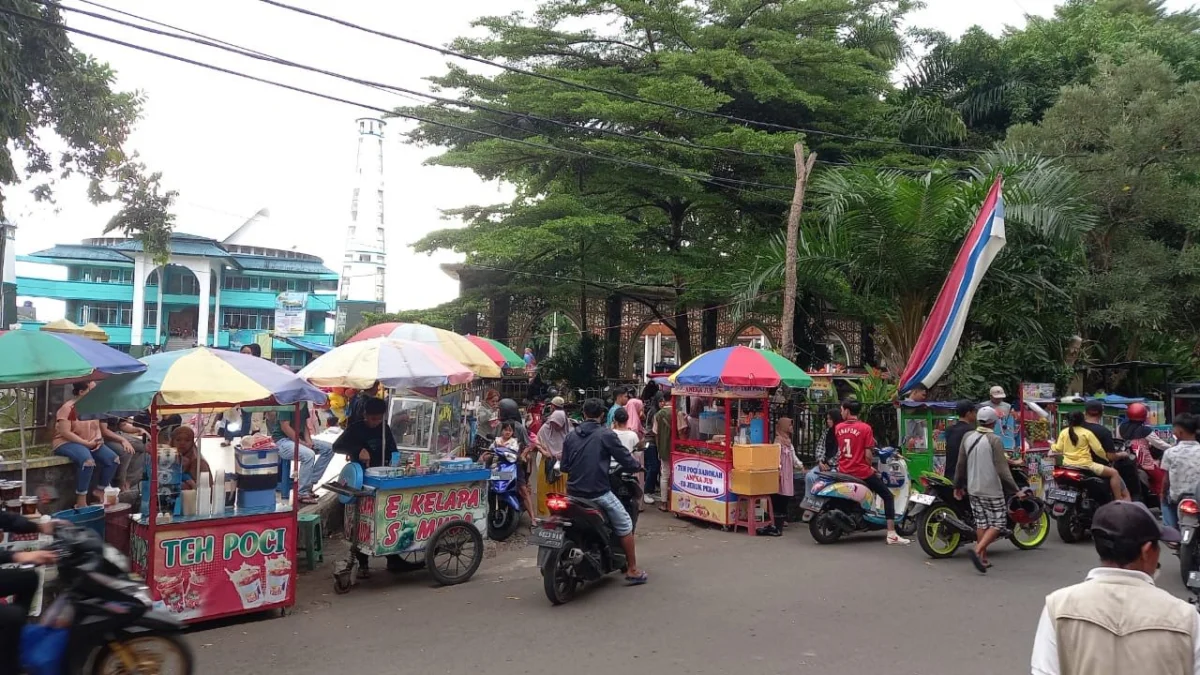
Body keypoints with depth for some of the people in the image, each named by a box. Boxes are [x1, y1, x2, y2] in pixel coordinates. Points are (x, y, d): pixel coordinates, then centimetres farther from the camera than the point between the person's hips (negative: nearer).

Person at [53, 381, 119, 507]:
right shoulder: (68, 408, -16)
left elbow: (97, 427, 16)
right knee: (88, 461, -37)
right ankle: (81, 501, -28)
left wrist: (99, 438, -6)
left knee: (113, 459, -12)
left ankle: (100, 491, 8)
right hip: (67, 443, -7)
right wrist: (86, 443, -23)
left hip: (91, 442, 8)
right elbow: (65, 432, -21)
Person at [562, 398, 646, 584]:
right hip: (598, 493, -5)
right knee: (625, 525, 10)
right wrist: (638, 466, 15)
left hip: (574, 492, 5)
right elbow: (625, 459, -6)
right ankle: (632, 571, 12)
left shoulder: (571, 436, 6)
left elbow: (564, 466, 10)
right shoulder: (606, 435, -8)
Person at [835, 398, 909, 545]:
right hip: (861, 471, -4)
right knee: (888, 496, 6)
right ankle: (892, 535, -3)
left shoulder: (838, 428, 3)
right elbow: (867, 455, -13)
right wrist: (870, 467, 8)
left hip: (843, 471, 4)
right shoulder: (865, 428, -10)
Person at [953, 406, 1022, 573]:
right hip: (992, 490, -6)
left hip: (973, 489, 6)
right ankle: (977, 551, -15)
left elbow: (960, 464, 9)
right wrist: (1015, 490, -12)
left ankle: (983, 558, 18)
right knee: (997, 523, 2)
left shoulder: (967, 437, 2)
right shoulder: (994, 440, -15)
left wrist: (958, 485, 19)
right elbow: (1002, 470, -17)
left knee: (981, 523, 15)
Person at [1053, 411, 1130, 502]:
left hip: (1068, 465, 5)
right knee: (1113, 473, 2)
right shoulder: (1087, 433, -5)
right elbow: (1098, 450, -6)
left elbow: (1058, 449, 4)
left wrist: (1052, 445, 25)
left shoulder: (1064, 432, 4)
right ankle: (1119, 502, -4)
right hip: (1085, 465, -5)